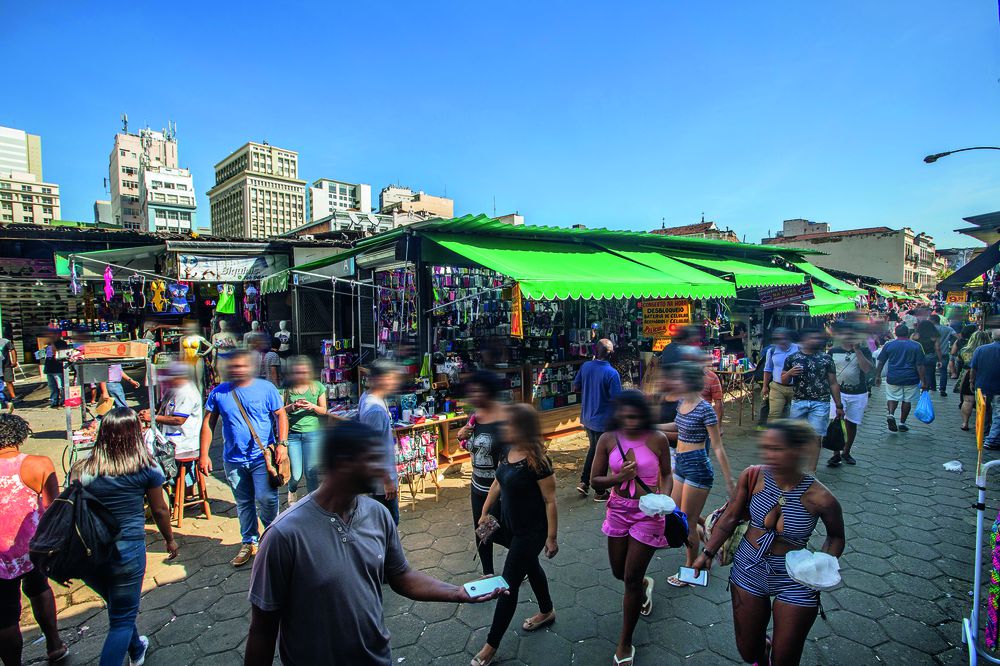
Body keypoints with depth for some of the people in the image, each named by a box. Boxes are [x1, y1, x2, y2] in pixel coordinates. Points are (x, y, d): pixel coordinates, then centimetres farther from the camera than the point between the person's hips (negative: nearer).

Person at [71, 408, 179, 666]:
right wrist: (170, 539, 16)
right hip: (127, 549, -4)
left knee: (118, 607, 28)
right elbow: (159, 510, -1)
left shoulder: (82, 471, -6)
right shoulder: (146, 469, -12)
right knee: (123, 619, 12)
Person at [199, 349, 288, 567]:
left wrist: (282, 443, -13)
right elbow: (208, 424, 7)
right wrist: (204, 455, 2)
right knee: (243, 503, 14)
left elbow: (281, 416, -2)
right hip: (233, 460, 3)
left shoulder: (265, 388, -3)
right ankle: (249, 543, 30)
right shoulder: (218, 392, 3)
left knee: (265, 499, -9)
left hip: (262, 457, -3)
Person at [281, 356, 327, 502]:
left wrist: (312, 406, -15)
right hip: (292, 434, 0)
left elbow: (324, 411, 5)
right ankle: (292, 490, 38)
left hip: (312, 433, 0)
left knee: (311, 472, 0)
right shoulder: (289, 388, 0)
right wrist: (293, 406, -17)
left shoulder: (317, 387, 1)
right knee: (296, 474, 3)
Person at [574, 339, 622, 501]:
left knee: (593, 448, 25)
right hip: (603, 421, -5)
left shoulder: (585, 366, -5)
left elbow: (575, 387, 6)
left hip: (587, 418, 5)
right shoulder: (612, 373, -22)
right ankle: (599, 492, 21)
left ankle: (584, 482, 25)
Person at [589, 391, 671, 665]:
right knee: (619, 572, 19)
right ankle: (644, 585, 57)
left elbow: (666, 474, 0)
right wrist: (619, 477, -23)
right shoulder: (608, 439, -10)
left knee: (631, 579, 2)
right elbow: (596, 480, -5)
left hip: (647, 513, -3)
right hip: (618, 510, 3)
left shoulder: (657, 439, -14)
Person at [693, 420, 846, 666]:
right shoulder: (752, 477, -16)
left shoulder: (820, 498, -21)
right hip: (749, 571, 2)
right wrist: (707, 553, -9)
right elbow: (730, 518, -5)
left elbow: (836, 537, 0)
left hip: (795, 582, -2)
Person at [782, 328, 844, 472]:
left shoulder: (826, 358, 3)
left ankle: (811, 471, 6)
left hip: (820, 403, 0)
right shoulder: (792, 358, 3)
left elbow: (833, 383, 7)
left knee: (816, 437, -1)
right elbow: (783, 381, 10)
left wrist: (839, 405, 6)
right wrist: (789, 373, -12)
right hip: (798, 402, 1)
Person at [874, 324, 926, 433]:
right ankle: (902, 423, 16)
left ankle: (891, 414, -12)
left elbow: (881, 363, 1)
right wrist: (923, 381, -3)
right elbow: (920, 365, -7)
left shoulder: (888, 345, -1)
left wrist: (878, 376, 10)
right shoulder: (916, 346, -5)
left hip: (893, 378, 0)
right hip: (910, 379, 0)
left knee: (892, 398, 14)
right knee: (907, 400, 11)